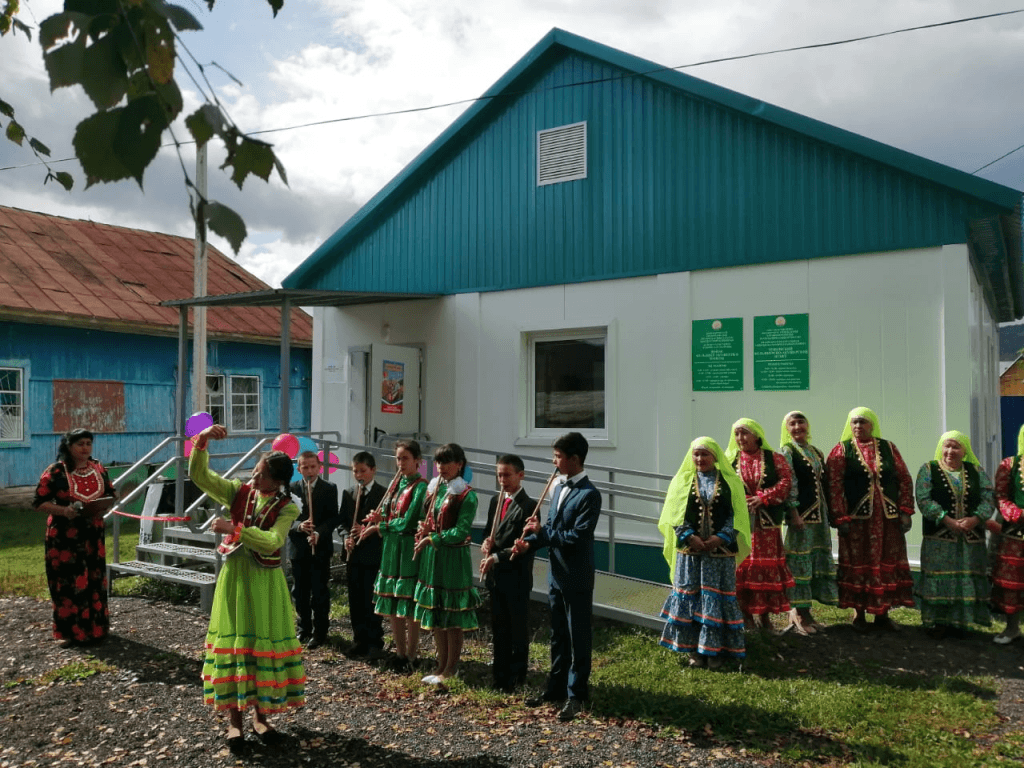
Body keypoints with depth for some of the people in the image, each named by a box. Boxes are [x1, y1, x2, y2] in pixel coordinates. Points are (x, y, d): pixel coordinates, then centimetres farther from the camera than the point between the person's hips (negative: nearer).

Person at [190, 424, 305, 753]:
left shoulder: (287, 507, -10)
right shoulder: (238, 491, -2)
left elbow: (271, 541, -25)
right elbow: (198, 475, -9)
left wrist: (234, 529, -30)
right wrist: (202, 441, -23)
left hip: (266, 581, -1)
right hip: (235, 577, 2)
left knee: (266, 643, 6)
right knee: (233, 643, 5)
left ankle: (261, 716, 22)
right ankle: (234, 719, 17)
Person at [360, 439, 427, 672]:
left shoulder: (420, 487, -12)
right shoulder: (397, 483, 12)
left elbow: (407, 523, -17)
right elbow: (386, 513, 16)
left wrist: (380, 525, -8)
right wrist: (377, 519, -5)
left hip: (409, 550, -8)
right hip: (391, 548, 8)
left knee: (409, 607, -1)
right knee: (393, 606, 12)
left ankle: (411, 656, 11)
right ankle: (399, 652, 25)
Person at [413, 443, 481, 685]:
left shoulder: (466, 495, -11)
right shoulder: (433, 488, 9)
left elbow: (461, 532, -17)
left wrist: (432, 539, -18)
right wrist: (423, 531, 1)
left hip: (453, 559, -7)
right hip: (431, 557, 7)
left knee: (452, 617, 2)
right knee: (435, 613, 12)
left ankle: (451, 668, 14)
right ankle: (442, 664, 25)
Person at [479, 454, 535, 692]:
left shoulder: (528, 506, -14)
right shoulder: (495, 501, 11)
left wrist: (496, 557, -21)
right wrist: (486, 543, -4)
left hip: (517, 577, -7)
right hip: (495, 575, 7)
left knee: (518, 628, 5)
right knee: (498, 627, 15)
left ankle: (516, 678, 16)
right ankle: (499, 674, 26)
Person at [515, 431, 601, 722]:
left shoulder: (589, 495, -17)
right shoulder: (558, 488, 9)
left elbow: (578, 536, -24)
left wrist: (540, 532, -18)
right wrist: (529, 542, -5)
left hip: (577, 578, -8)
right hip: (556, 575, 8)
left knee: (578, 638, 6)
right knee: (558, 635, 18)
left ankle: (575, 695, 17)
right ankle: (556, 687, 31)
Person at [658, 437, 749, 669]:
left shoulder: (730, 482, 5)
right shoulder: (683, 481, 8)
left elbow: (737, 515, 0)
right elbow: (675, 514, 1)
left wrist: (720, 538, -13)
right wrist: (691, 537, -12)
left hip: (720, 551, -1)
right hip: (690, 550, 1)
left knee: (718, 597, 2)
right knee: (689, 597, 2)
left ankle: (715, 649, 12)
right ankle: (694, 649, 13)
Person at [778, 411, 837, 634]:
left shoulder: (816, 453, 17)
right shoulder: (787, 451, -5)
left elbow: (823, 484, 19)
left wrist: (829, 513, 14)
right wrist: (794, 513, -19)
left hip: (819, 514, 8)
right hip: (801, 514, -8)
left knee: (818, 560, 9)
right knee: (800, 561, -6)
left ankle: (804, 612, 16)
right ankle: (798, 613, 2)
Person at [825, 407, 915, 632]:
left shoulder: (888, 448, 10)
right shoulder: (842, 450, 0)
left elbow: (905, 480, 9)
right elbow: (834, 485, -6)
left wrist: (905, 511, 0)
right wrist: (841, 517, -13)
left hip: (888, 518, 3)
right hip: (856, 518, -3)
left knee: (888, 564, 6)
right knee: (858, 565, 3)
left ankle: (882, 613, 17)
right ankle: (859, 613, 14)